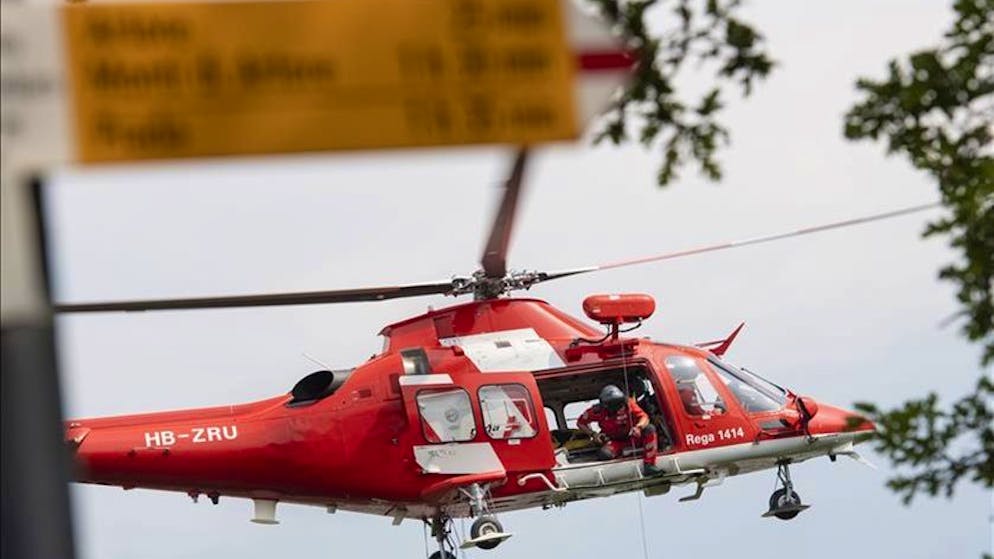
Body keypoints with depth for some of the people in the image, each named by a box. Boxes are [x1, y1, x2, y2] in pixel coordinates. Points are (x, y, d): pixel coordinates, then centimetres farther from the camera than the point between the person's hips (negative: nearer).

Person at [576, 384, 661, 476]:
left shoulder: (628, 404, -16)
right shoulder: (598, 411, -18)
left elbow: (644, 417, -19)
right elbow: (580, 423, -4)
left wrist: (639, 427, -41)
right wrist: (593, 434, -19)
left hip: (632, 438, 1)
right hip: (615, 442, -1)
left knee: (650, 429, -28)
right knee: (605, 454, -36)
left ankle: (649, 466, -29)